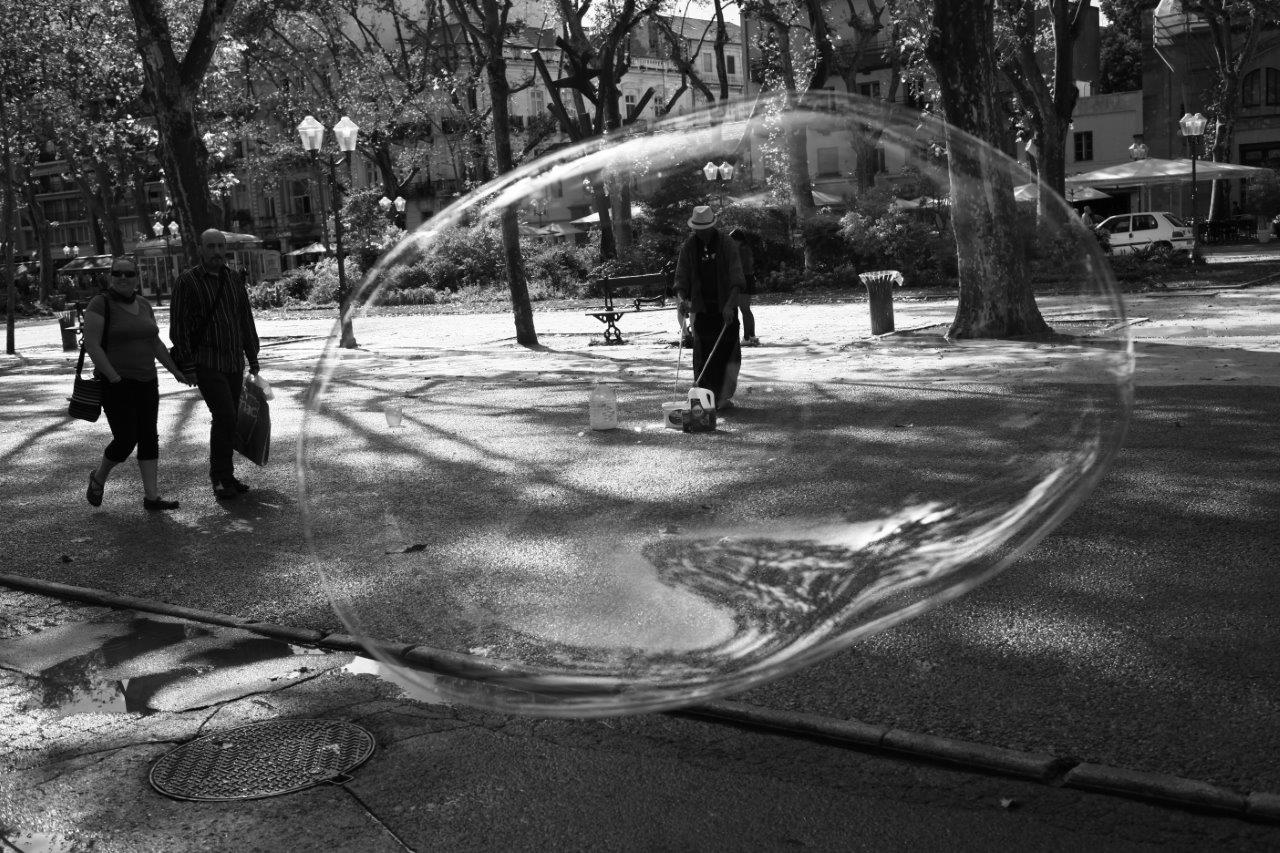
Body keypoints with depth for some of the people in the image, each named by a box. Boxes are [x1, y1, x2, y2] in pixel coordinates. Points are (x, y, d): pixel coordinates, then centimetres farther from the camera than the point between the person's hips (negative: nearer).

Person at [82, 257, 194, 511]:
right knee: (126, 440, -8)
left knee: (149, 438, 3)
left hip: (146, 382, 7)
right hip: (115, 383, -7)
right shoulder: (100, 304, -11)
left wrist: (175, 371, 12)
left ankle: (151, 497, 6)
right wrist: (114, 378, -21)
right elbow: (91, 344, -17)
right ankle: (98, 477, 21)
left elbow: (155, 343, 17)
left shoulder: (143, 305, 9)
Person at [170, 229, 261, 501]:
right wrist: (186, 365, -13)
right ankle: (220, 478, -9)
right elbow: (178, 326, -8)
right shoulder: (187, 282, -7)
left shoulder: (235, 281, 11)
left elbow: (246, 321, 17)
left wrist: (253, 358, 16)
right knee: (224, 416, -16)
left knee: (228, 421, 9)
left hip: (234, 362, 6)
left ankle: (224, 475, 18)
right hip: (206, 363, -6)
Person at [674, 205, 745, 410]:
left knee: (728, 351, -4)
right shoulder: (688, 247, 3)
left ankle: (724, 397, 2)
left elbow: (736, 279, -12)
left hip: (726, 308, -1)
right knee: (703, 355, -2)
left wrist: (730, 304, -26)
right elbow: (681, 279, 1)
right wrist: (682, 300, -19)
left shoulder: (727, 245, -5)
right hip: (701, 308, 1)